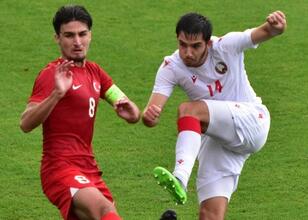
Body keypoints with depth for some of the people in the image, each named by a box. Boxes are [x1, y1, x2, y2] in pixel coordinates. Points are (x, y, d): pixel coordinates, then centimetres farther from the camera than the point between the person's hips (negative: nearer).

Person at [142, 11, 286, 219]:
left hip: (252, 122, -4)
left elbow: (261, 33, -27)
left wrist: (274, 27, -52)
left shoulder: (225, 47, -14)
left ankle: (180, 178, -49)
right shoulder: (171, 68, -9)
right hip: (215, 138, 4)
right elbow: (154, 111, -20)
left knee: (189, 110, -30)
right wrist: (148, 115, -45)